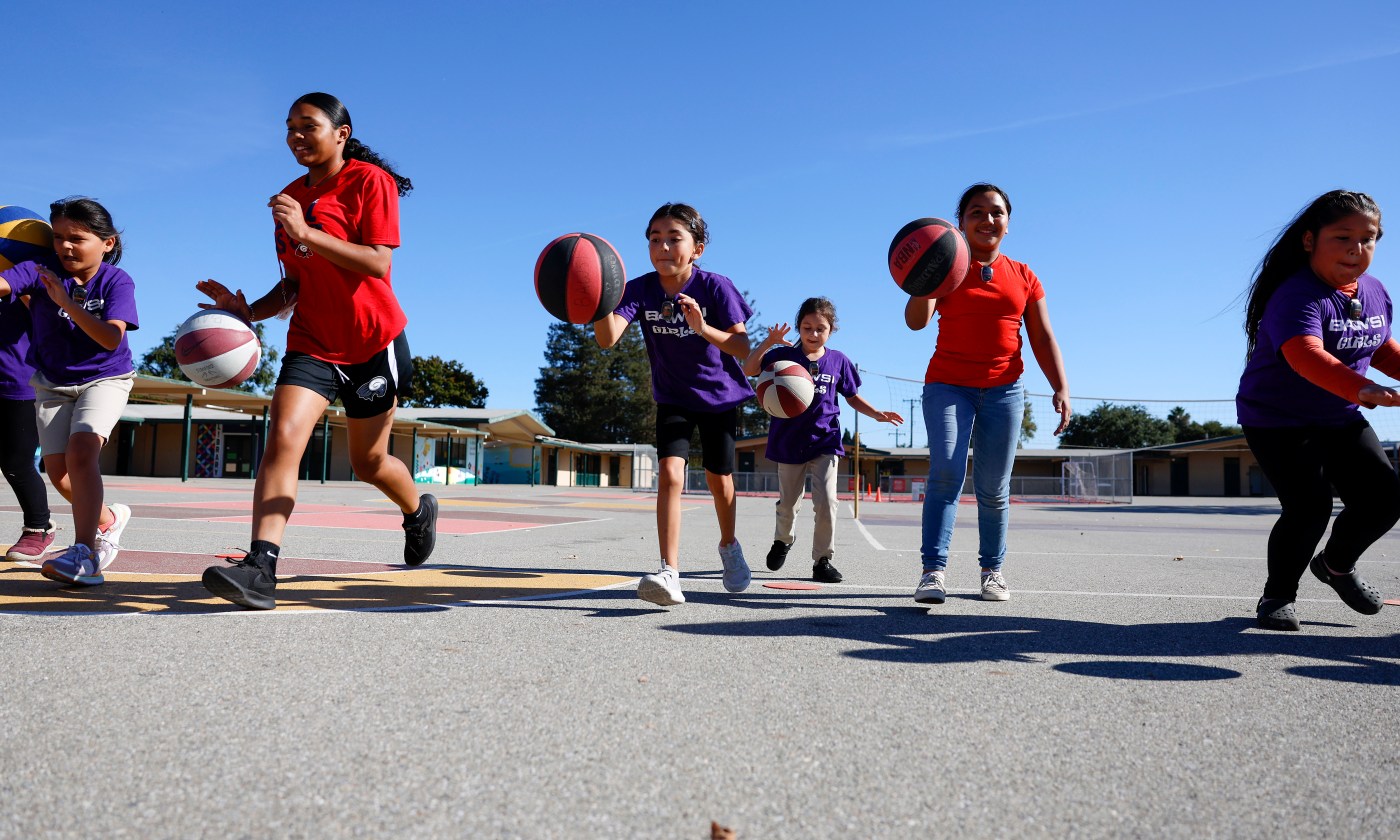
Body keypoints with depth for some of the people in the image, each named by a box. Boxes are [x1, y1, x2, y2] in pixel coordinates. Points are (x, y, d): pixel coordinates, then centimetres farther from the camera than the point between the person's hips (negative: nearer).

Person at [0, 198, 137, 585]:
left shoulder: (117, 281, -16)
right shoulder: (42, 270, -10)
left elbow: (112, 338, -28)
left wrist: (66, 301, -32)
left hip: (105, 378, -4)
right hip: (53, 382, 4)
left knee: (81, 450, -25)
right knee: (58, 470, 2)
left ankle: (85, 555, -29)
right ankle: (109, 519, 31)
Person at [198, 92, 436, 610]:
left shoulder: (368, 181, -7)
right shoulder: (290, 198, 13)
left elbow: (379, 263, -20)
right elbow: (294, 285, 15)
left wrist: (307, 233, -27)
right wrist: (249, 311, -3)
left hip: (373, 342, -4)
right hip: (311, 342, 5)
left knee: (368, 461, 7)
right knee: (284, 435, -19)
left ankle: (418, 510, 40)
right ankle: (261, 568, -26)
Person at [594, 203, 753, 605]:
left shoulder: (715, 287, -21)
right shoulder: (641, 289, -18)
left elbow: (742, 348, -24)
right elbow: (608, 338, -34)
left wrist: (703, 328, -41)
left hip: (719, 395, -1)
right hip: (672, 398, 1)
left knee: (719, 480, 10)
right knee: (670, 473, -18)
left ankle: (728, 545, 39)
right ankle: (669, 573, -19)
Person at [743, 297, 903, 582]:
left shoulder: (838, 361, 2)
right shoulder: (784, 355, -3)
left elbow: (853, 397, 12)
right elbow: (748, 370, -14)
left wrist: (877, 414, -3)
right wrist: (768, 342, -24)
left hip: (824, 442, 0)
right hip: (789, 443, 0)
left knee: (826, 502, -13)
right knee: (787, 504, 14)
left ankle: (823, 559, 3)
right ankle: (783, 540, 44)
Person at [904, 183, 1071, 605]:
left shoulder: (1024, 277, 10)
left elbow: (1043, 338, 9)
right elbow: (916, 321, -11)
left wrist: (1061, 388, -2)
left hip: (1003, 391, 3)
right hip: (948, 386, -2)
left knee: (994, 488, 4)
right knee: (946, 471, -18)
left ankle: (992, 570, 15)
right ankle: (933, 570, -20)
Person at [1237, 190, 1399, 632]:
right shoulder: (1297, 296, -25)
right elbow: (1306, 355, -43)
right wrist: (1364, 390, -57)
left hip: (1340, 417, 8)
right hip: (1277, 420, -8)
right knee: (1309, 508, -16)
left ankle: (1337, 564, 31)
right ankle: (1277, 596, 8)